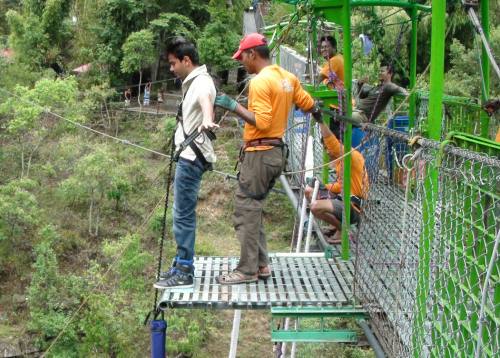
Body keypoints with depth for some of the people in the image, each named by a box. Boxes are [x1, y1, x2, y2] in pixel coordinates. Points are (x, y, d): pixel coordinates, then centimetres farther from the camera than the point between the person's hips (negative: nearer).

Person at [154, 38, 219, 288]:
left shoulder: (201, 81, -16)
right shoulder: (192, 82, 17)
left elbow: (205, 99, -41)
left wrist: (207, 120, -62)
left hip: (192, 157, -11)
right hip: (188, 155, 11)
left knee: (183, 215, -8)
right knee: (183, 213, 17)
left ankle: (185, 273, -4)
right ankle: (182, 263, 27)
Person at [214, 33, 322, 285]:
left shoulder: (260, 82, -15)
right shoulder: (288, 77, 10)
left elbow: (262, 122, -22)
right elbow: (309, 104, 19)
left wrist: (233, 106, -18)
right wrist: (319, 114, 40)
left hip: (259, 154, -9)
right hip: (277, 151, 9)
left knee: (246, 210, -3)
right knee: (253, 208, 16)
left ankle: (248, 270, 1)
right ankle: (261, 264, 18)